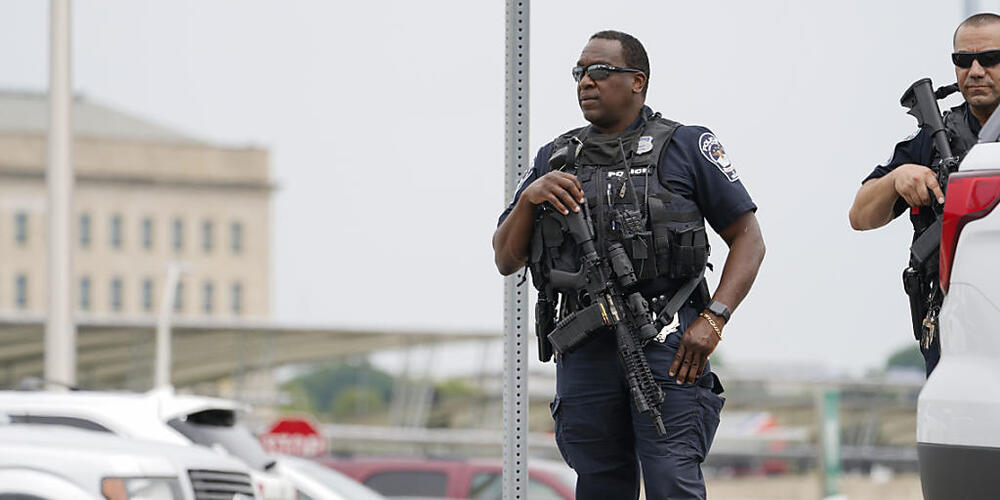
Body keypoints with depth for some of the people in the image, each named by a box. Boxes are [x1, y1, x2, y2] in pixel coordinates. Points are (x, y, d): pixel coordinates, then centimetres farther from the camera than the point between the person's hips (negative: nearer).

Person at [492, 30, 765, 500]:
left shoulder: (686, 146, 4)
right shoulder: (556, 158, 15)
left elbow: (748, 239, 3)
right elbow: (506, 260, 13)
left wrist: (712, 320, -11)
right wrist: (529, 197, -6)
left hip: (666, 343, -4)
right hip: (586, 350, 4)